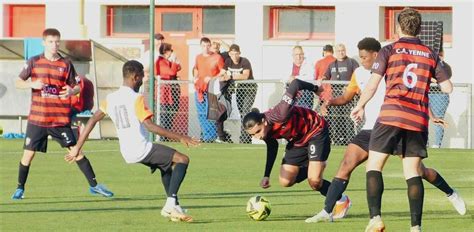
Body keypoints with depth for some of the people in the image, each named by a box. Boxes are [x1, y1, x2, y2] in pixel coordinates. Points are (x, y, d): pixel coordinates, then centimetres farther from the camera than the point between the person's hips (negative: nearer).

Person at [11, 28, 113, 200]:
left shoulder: (66, 64, 4)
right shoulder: (34, 62, 2)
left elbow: (77, 86, 8)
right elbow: (18, 82, 5)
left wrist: (71, 91, -16)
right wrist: (32, 84, -15)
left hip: (61, 119, 0)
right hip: (37, 118, 0)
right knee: (28, 153, 1)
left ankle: (94, 185, 3)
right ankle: (20, 188, 17)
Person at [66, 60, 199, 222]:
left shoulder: (110, 98, 9)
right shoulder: (136, 99, -12)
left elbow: (92, 120, 10)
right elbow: (149, 125, -21)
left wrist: (77, 148, 16)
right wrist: (179, 137, -20)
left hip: (126, 153, 8)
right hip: (141, 149, -8)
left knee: (166, 164, 29)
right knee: (182, 160, -6)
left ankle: (172, 207, 25)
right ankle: (171, 204, -17)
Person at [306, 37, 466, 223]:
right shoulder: (359, 73, 6)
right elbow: (346, 97, 16)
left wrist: (430, 116, -5)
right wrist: (330, 102, -4)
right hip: (371, 130, 4)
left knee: (419, 170, -2)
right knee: (346, 165, -11)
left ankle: (451, 194, 23)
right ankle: (327, 212, -11)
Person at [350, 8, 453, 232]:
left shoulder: (389, 50, 2)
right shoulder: (430, 54, 12)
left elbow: (372, 84, -4)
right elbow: (447, 87, 13)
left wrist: (360, 106, 11)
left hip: (391, 115, -3)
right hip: (418, 120, 3)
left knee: (374, 166, 3)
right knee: (413, 172, 8)